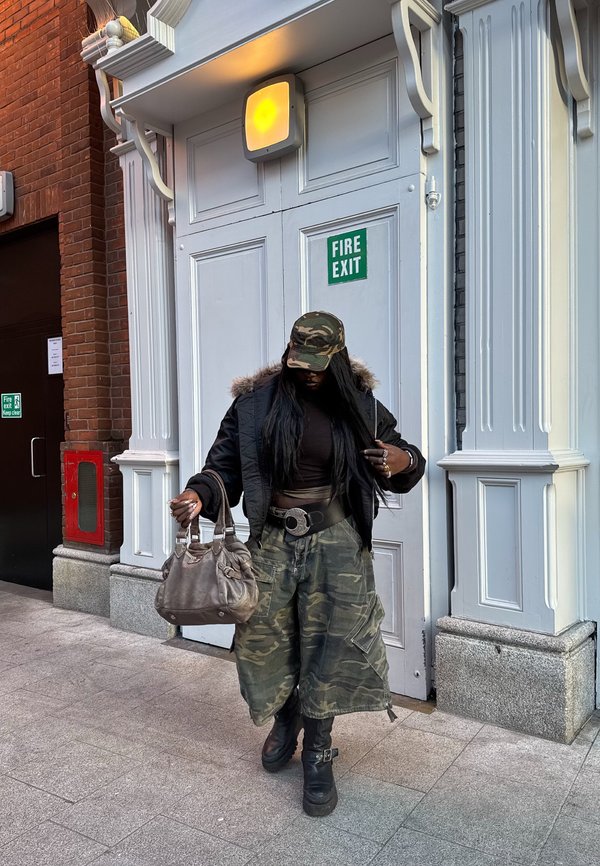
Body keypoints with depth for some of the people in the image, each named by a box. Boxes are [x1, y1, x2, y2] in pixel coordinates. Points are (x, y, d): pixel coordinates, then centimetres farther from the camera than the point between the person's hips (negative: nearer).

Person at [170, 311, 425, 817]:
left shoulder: (359, 406, -1)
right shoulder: (256, 402, -4)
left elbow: (404, 456, 10)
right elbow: (225, 464, -2)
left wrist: (404, 462, -14)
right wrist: (200, 495, -22)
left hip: (335, 541, 0)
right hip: (272, 539, 1)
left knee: (329, 647, 3)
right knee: (263, 641, 9)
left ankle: (318, 756, 26)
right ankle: (286, 718, 42)